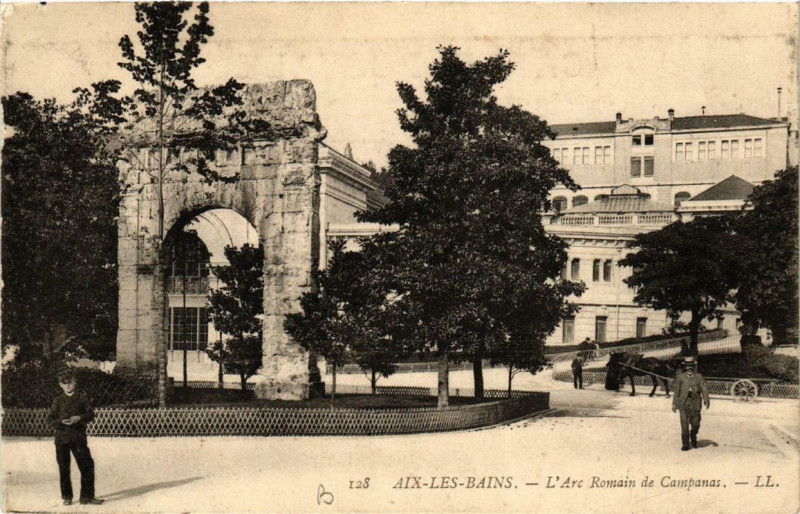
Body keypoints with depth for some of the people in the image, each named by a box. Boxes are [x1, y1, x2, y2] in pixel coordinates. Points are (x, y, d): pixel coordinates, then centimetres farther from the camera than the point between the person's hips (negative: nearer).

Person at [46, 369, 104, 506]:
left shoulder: (81, 398, 4)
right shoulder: (58, 400, 6)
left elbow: (90, 414, 2)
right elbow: (50, 419, 3)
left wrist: (79, 418, -16)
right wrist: (61, 421, -15)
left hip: (78, 437, -1)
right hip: (62, 438, 1)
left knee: (87, 465, -5)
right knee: (64, 468, 6)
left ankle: (87, 497, 3)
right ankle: (67, 497, 20)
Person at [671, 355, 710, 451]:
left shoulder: (699, 377, 8)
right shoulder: (680, 377, 8)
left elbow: (704, 389, -3)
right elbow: (676, 390, 8)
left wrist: (706, 400, -18)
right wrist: (674, 404, 4)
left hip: (695, 404, 1)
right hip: (683, 404, 0)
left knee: (695, 424, 6)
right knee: (684, 424, -5)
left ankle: (693, 438, 35)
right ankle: (685, 444, 3)